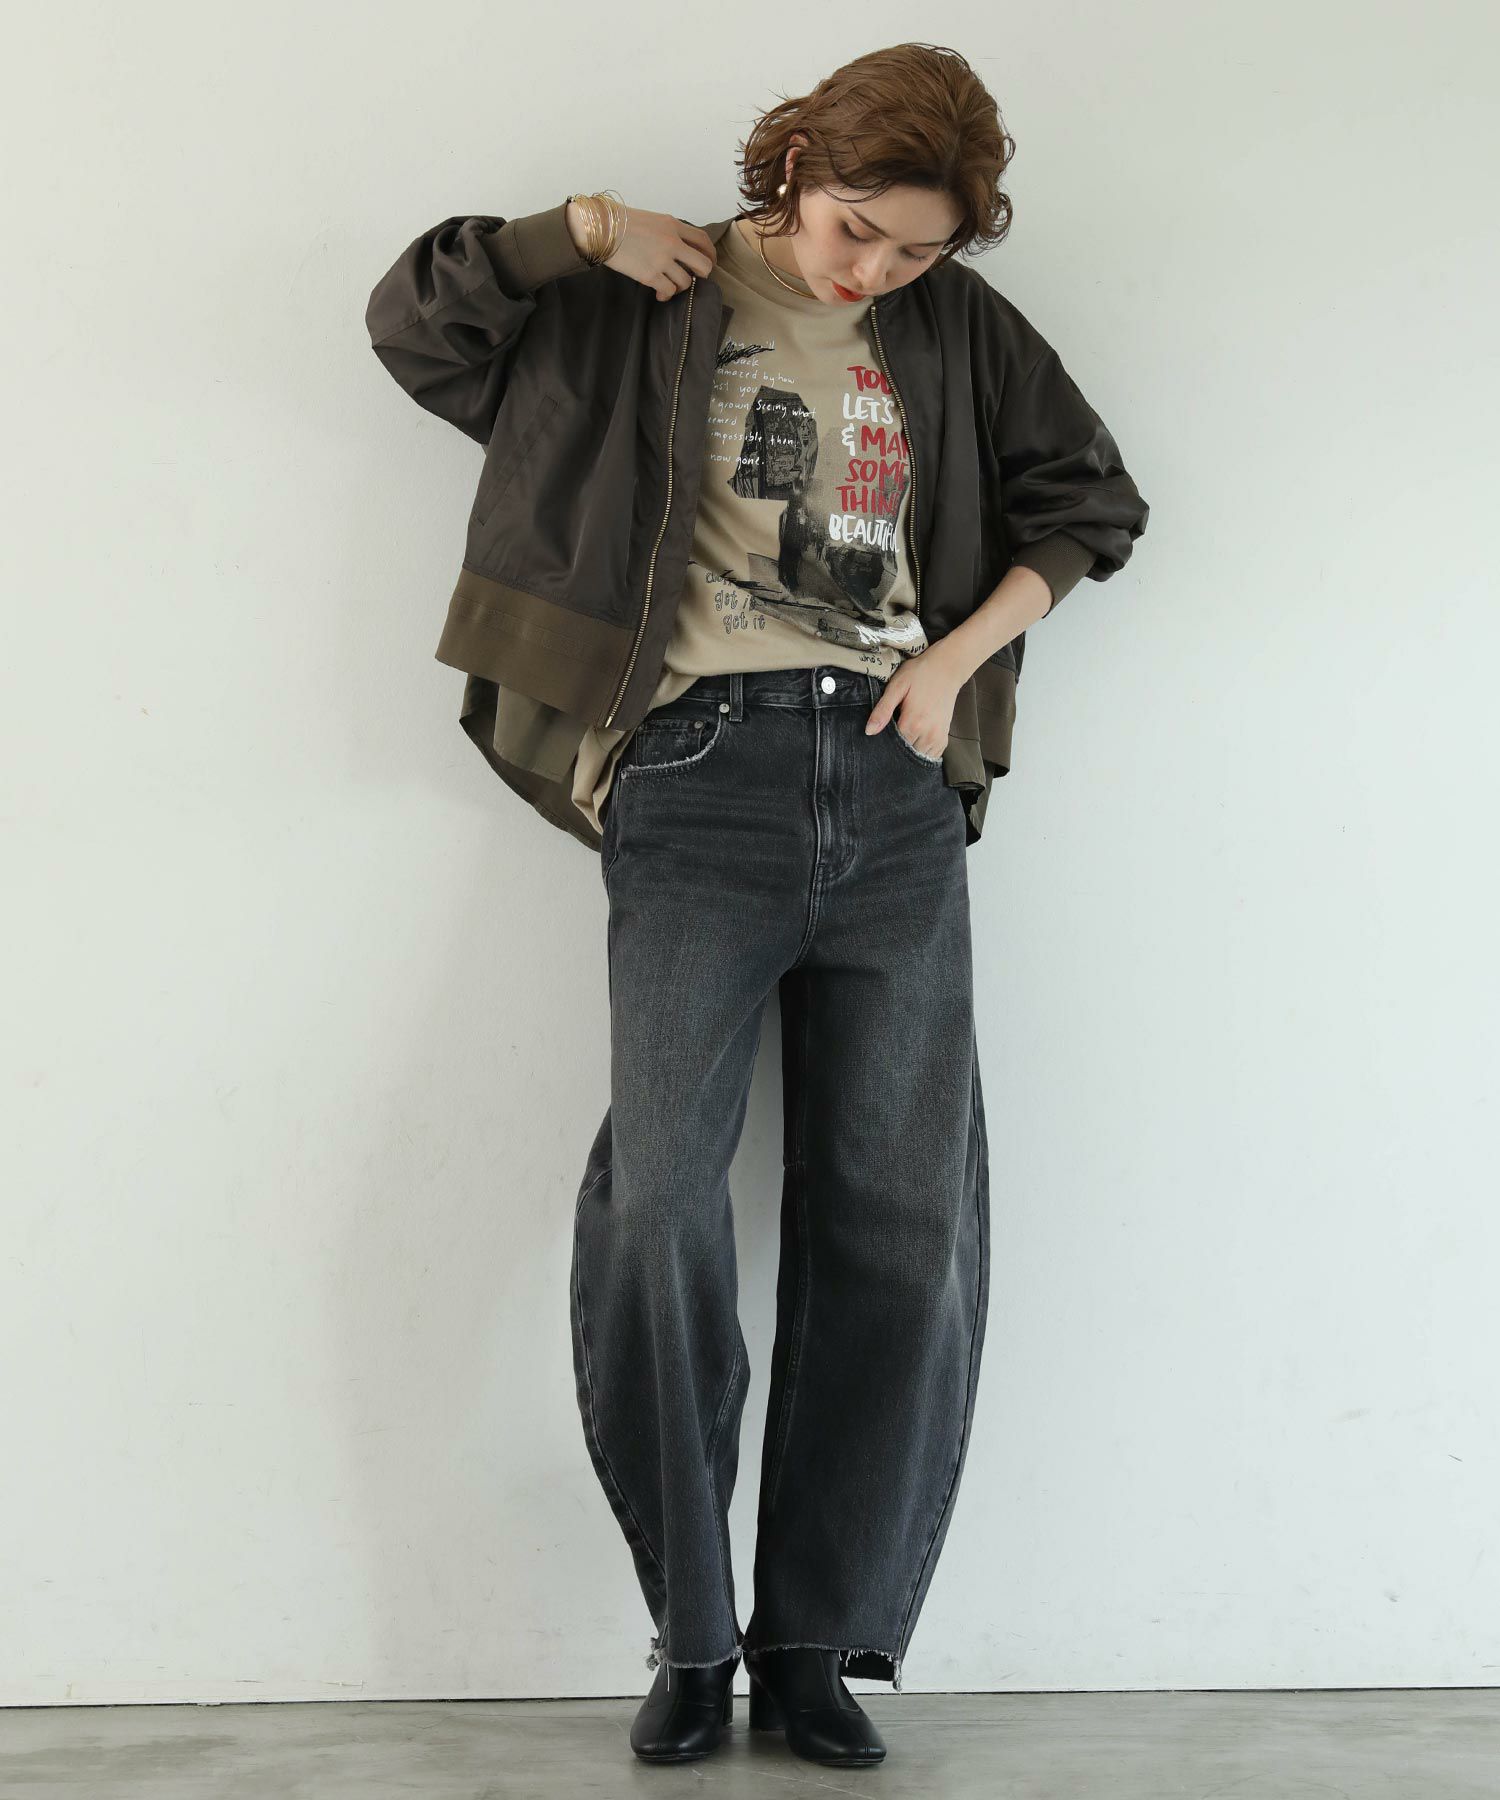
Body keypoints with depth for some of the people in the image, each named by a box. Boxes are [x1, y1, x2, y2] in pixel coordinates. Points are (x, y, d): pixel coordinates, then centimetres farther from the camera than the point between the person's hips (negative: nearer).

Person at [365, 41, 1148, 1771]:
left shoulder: (958, 327, 14)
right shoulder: (654, 303, 9)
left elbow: (1091, 501, 19)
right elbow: (413, 322, 9)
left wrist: (959, 656, 6)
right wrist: (584, 225, -1)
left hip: (894, 789, 3)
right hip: (703, 780, -2)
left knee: (904, 1225, -3)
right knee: (658, 1202, -17)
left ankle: (816, 1637, 8)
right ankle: (691, 1635, -2)